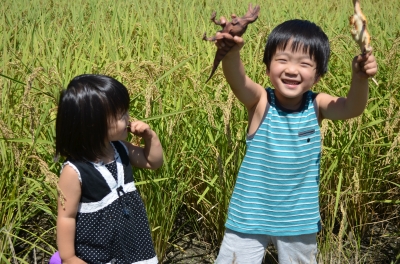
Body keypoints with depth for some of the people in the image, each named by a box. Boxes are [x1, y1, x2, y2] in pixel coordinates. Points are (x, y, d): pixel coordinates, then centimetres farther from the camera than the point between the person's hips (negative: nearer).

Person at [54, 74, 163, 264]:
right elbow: (66, 217, -19)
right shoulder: (74, 171, -26)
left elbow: (153, 162, 12)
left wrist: (150, 137, -6)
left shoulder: (120, 149, -4)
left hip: (132, 245, 7)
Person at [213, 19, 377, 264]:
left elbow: (352, 108, -27)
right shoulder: (260, 102, -15)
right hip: (250, 215, -1)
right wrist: (231, 52, -55)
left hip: (298, 220, 2)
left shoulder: (317, 105, -10)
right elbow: (238, 81, -34)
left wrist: (359, 79, -47)